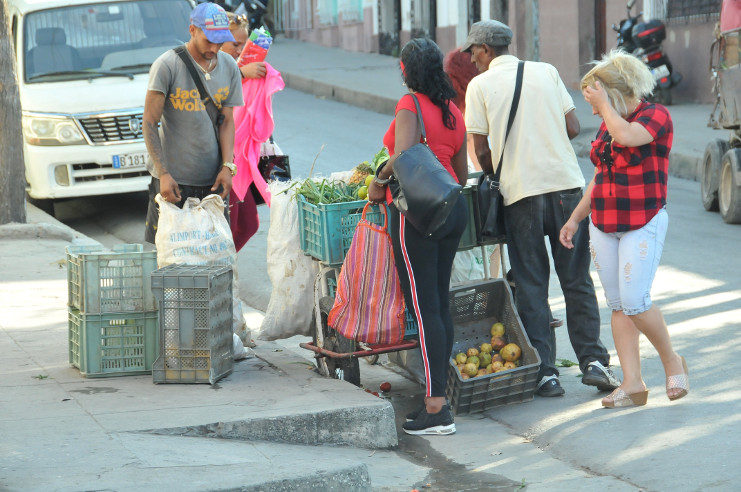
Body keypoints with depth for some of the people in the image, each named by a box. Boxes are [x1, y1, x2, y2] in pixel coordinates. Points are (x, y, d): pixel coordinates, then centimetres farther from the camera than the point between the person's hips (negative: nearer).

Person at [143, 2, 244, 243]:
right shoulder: (166, 66, -9)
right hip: (173, 180, -4)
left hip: (213, 179, 4)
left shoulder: (229, 67, 7)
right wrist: (164, 174, -16)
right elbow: (150, 123, -9)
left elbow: (227, 121, 10)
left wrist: (227, 166, -4)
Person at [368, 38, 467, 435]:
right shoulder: (453, 112, 12)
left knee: (425, 308, -6)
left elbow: (403, 156, -26)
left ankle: (436, 410, -7)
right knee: (440, 304, 13)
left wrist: (379, 182, -9)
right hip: (454, 209, 8)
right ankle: (438, 397, 17)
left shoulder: (410, 105, -11)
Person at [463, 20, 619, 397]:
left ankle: (545, 373, 2)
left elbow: (482, 150, 1)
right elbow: (573, 128, 6)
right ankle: (593, 361, 3)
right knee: (577, 280, 9)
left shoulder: (480, 86, 1)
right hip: (567, 183, 2)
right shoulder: (546, 72, 9)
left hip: (521, 191, -2)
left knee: (531, 285, 5)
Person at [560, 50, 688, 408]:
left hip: (643, 222, -7)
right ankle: (632, 384, 2)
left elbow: (627, 136, -28)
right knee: (617, 305, 2)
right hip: (604, 224, 7)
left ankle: (671, 361, 6)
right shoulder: (607, 124, 13)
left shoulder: (656, 116, -8)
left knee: (635, 301, -16)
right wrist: (575, 218, 16)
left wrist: (603, 103, -15)